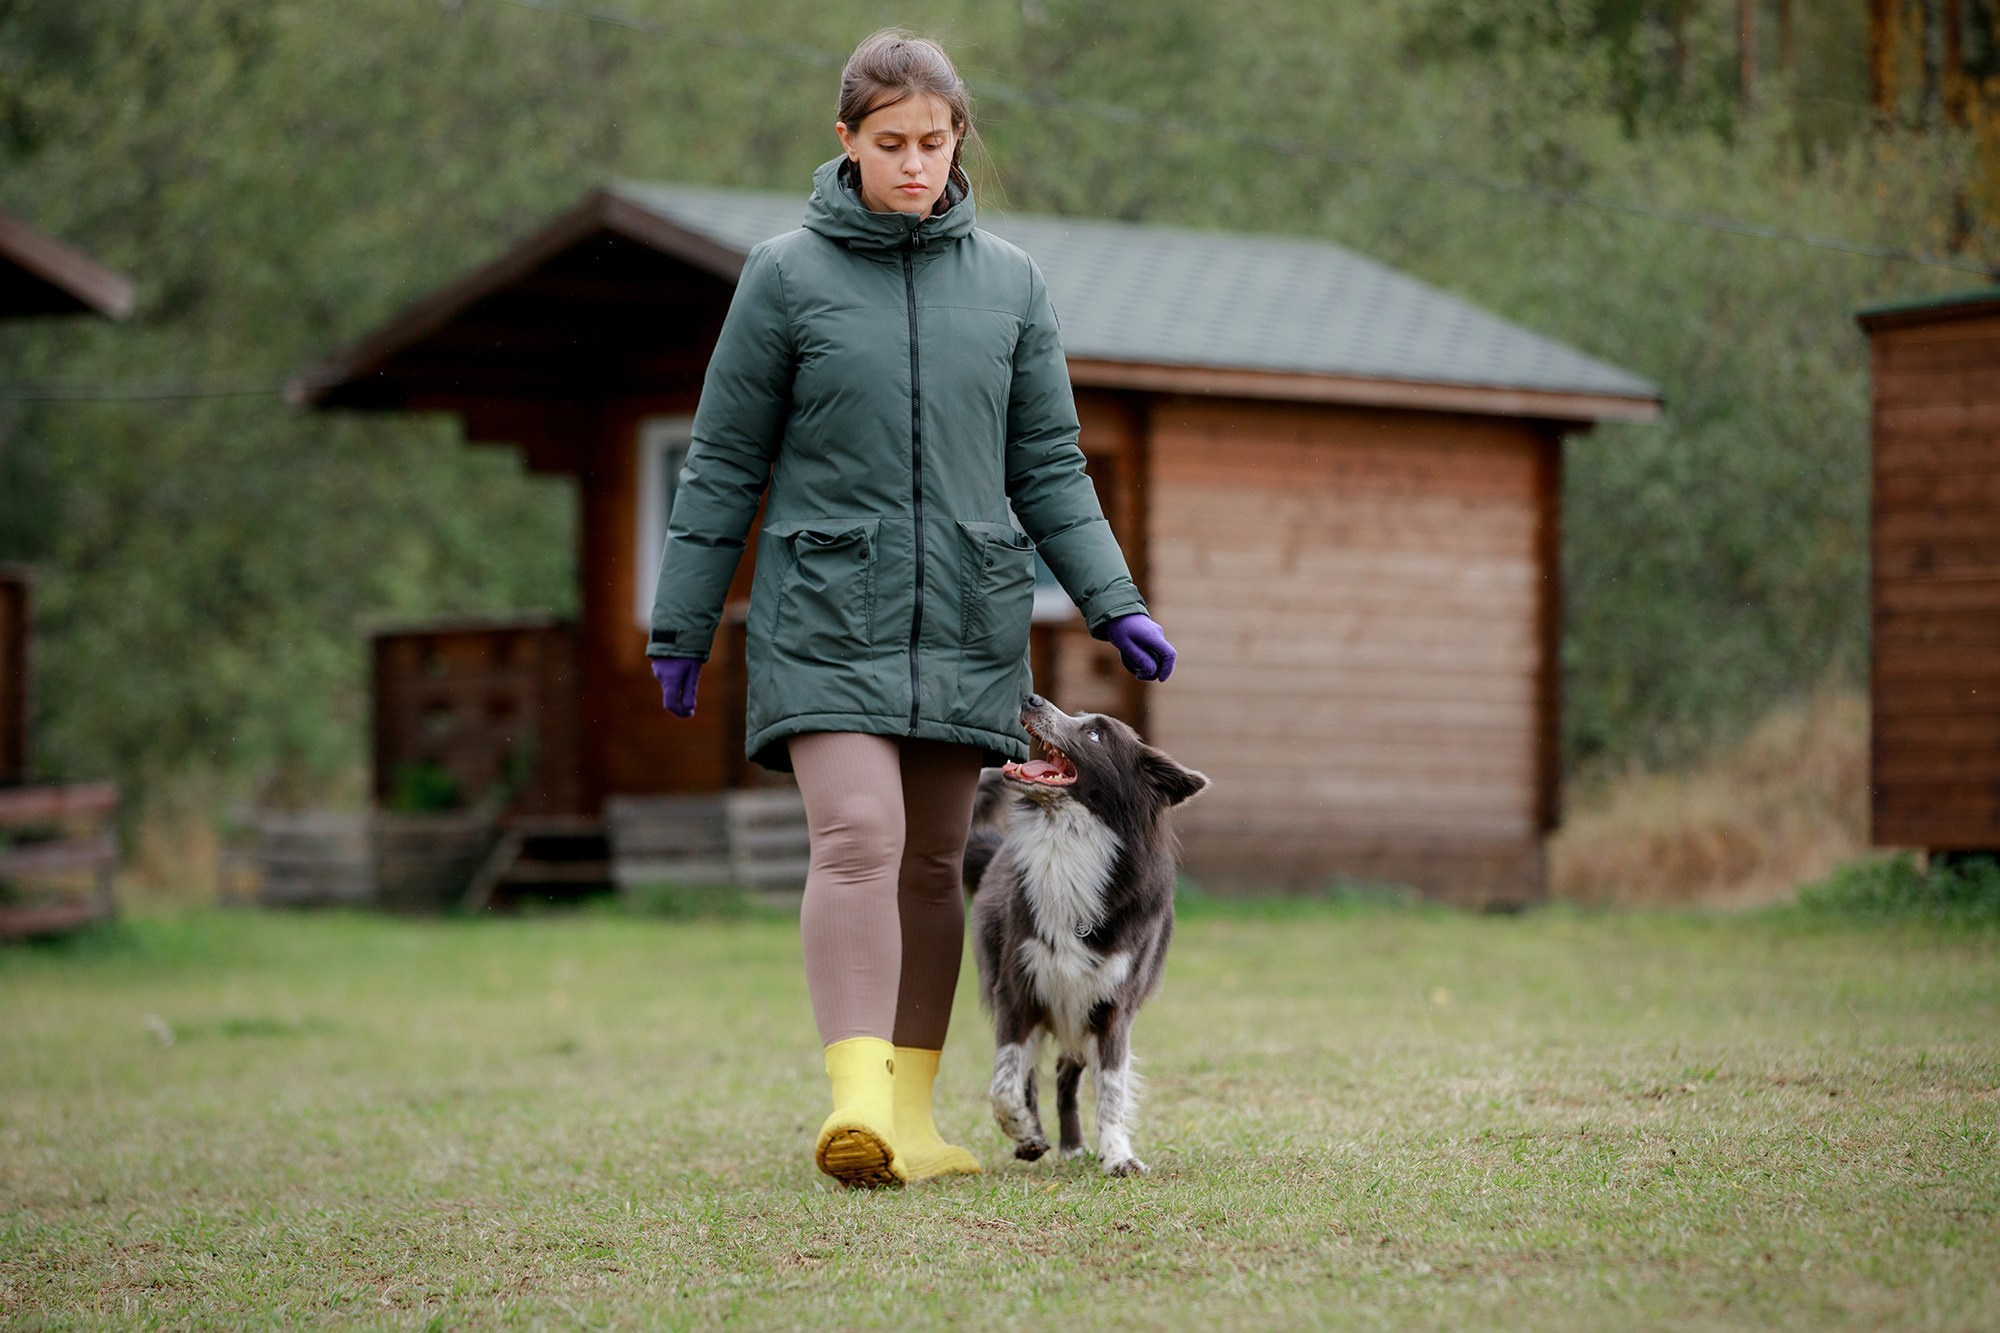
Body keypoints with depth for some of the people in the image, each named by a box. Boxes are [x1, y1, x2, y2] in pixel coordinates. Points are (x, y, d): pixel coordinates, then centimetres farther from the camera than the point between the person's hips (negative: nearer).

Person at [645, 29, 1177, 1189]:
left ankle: (913, 1110, 13)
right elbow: (726, 463, 4)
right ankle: (858, 1099, -25)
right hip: (827, 614, -3)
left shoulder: (1010, 284, 8)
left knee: (932, 864, 7)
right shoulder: (787, 275, 0)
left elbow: (1048, 467, 11)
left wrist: (1116, 606, 1)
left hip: (968, 616, 3)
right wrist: (682, 626, 4)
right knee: (858, 837, -18)